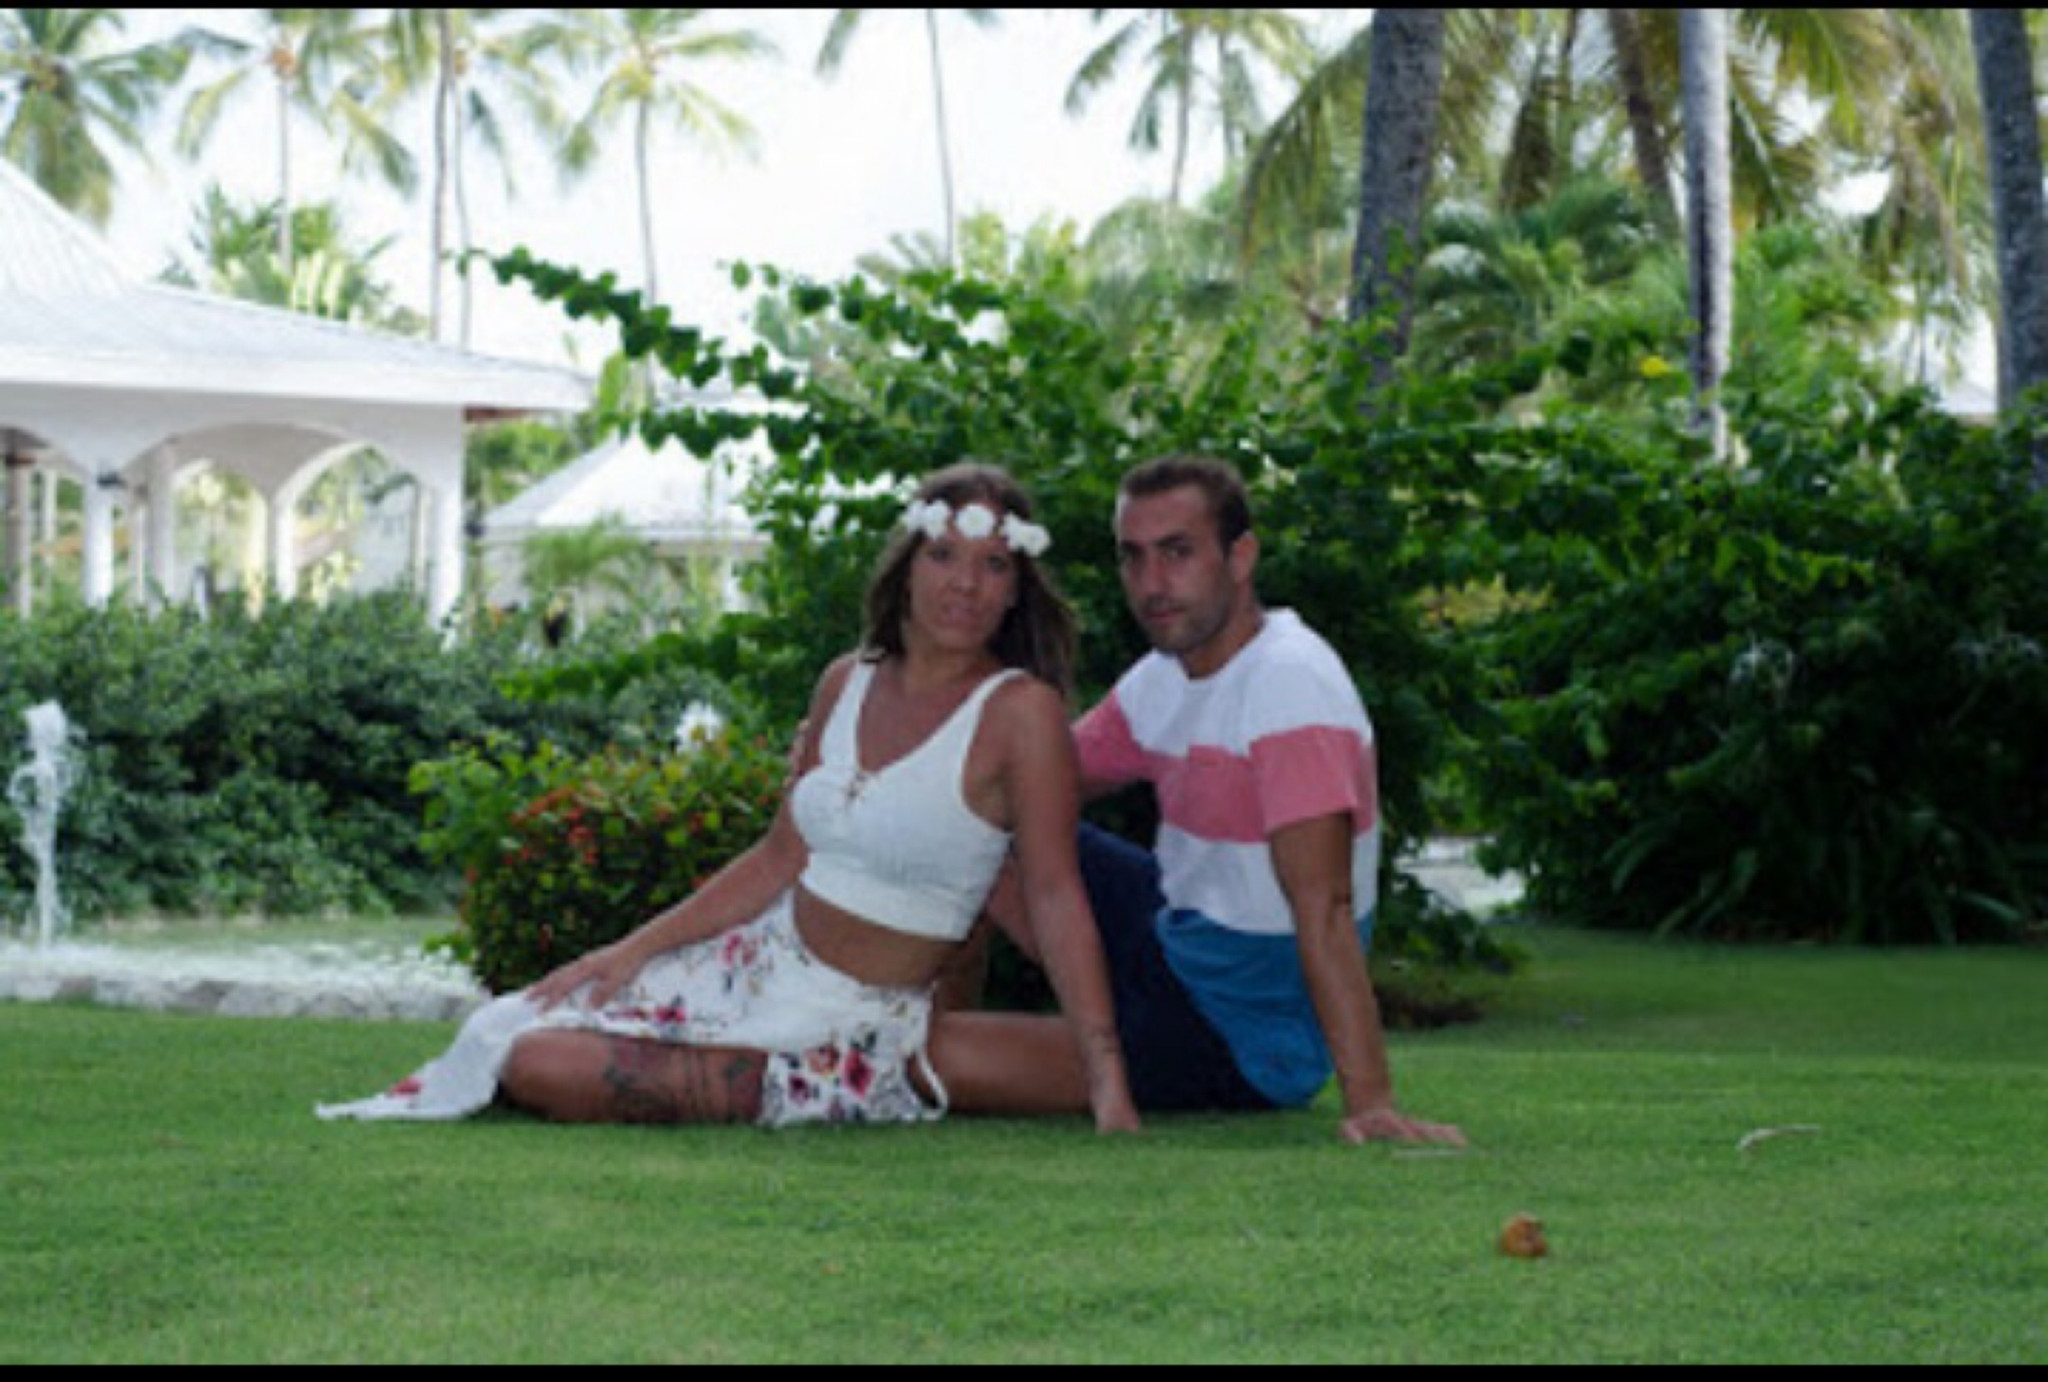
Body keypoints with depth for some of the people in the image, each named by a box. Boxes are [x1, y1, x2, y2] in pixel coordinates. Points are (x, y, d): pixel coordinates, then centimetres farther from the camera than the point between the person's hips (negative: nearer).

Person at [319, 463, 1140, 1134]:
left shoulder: (1018, 712, -15)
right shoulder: (847, 686, 5)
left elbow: (1056, 897, -17)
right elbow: (780, 860, 12)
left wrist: (1106, 1078, -23)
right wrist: (632, 952, 9)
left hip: (850, 1032, -6)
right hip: (758, 962, 6)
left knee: (547, 1070, -15)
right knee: (514, 1032, -1)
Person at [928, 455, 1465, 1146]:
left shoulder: (1290, 684, -26)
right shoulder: (1162, 679, 4)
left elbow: (1323, 906, -34)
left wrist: (1370, 1101, -40)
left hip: (1246, 1045, -9)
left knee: (925, 1058, -15)